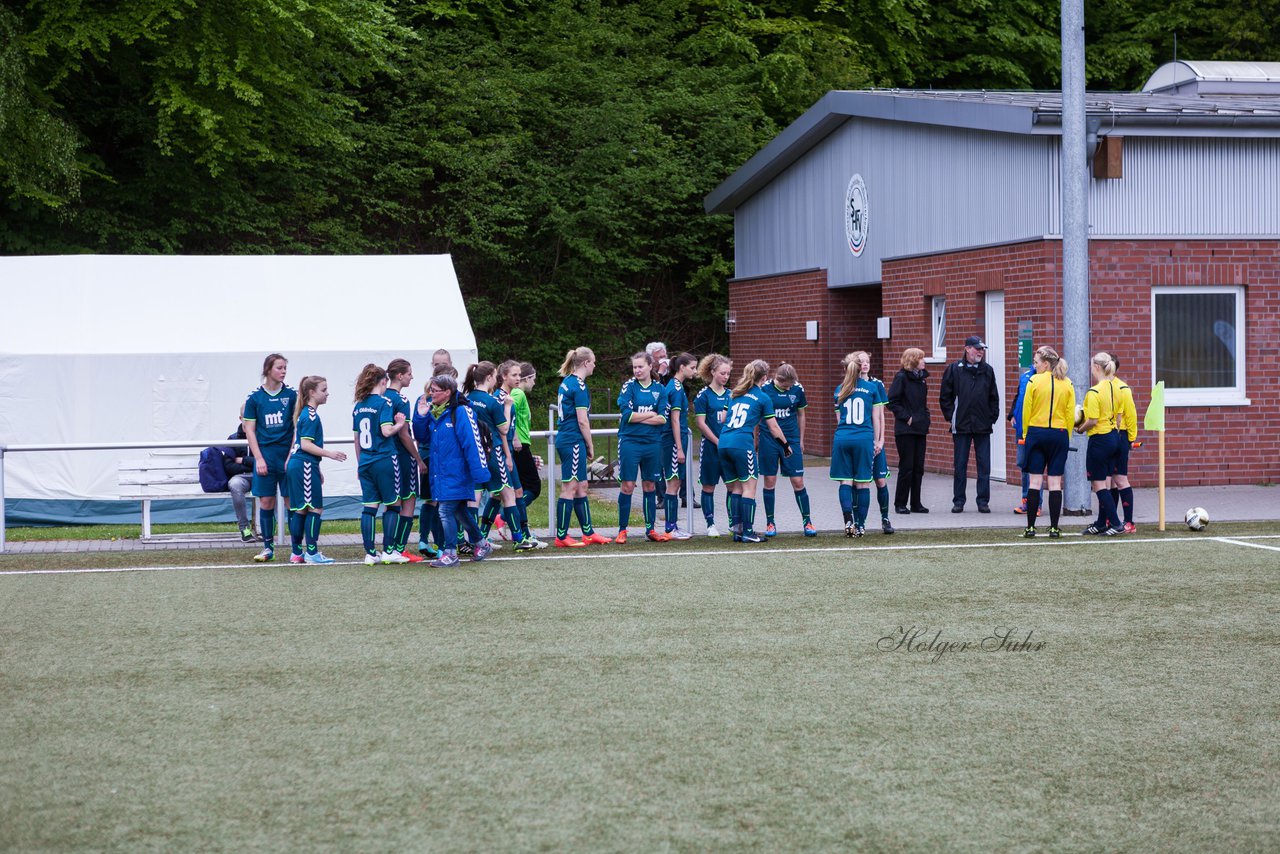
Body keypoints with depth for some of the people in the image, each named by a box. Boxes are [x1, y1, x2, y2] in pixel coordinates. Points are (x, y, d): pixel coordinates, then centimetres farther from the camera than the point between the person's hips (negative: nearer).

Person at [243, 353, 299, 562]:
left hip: (288, 453, 0)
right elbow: (249, 430, 4)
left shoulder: (292, 394, 1)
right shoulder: (254, 397, 2)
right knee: (266, 501, 2)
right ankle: (268, 547, 10)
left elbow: (298, 426, 3)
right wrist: (259, 458, -3)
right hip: (265, 454, 1)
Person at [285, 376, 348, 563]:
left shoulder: (306, 414, 18)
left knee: (299, 510, 10)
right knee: (315, 508, -6)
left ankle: (296, 553, 13)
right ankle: (312, 552, -5)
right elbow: (306, 444, -19)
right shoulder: (311, 416, -13)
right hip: (305, 466, -10)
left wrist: (317, 470, 27)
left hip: (296, 464, 10)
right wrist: (329, 454, -20)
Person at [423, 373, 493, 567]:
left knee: (446, 510, -9)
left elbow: (473, 442, -18)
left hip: (456, 474, -8)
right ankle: (481, 544, 32)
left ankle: (450, 554, 0)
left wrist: (479, 472, -21)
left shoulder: (461, 412, -15)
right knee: (459, 511, 16)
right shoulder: (433, 413, 9)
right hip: (439, 473, 8)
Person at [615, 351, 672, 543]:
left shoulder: (659, 389, 5)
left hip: (652, 443, 3)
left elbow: (663, 418, -4)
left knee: (650, 486, 9)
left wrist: (638, 417, -10)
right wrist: (651, 414, -6)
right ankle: (622, 530, 3)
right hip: (630, 442, -3)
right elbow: (627, 414, -12)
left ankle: (650, 529, 17)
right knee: (627, 486, -3)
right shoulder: (629, 386, -2)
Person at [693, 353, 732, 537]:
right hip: (710, 446, -4)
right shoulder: (703, 395, -5)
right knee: (709, 486, 3)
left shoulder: (731, 395, 9)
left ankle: (733, 522, 9)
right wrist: (718, 442, -11)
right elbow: (701, 423, -8)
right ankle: (710, 525, 10)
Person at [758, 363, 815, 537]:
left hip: (791, 439, 1)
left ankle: (807, 521, 7)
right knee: (769, 481, 3)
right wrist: (756, 440, 3)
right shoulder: (765, 389, -7)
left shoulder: (798, 389, -2)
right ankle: (770, 523, 13)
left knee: (798, 482, -1)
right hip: (769, 441, -1)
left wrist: (801, 440, 14)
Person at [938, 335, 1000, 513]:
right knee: (960, 465, 3)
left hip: (983, 425, 2)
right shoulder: (954, 369, 1)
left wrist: (993, 416, 4)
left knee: (984, 465, 1)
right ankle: (958, 501, 10)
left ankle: (983, 501, 7)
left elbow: (994, 397, 13)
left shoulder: (987, 370, 8)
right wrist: (951, 416, -2)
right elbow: (945, 396, 4)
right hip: (961, 425, -2)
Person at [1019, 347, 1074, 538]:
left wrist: (1025, 435, 8)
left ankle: (1030, 526, 1)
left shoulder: (1034, 381, -5)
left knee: (1035, 481, 1)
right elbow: (1071, 415, 4)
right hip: (1059, 434, 2)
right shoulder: (1067, 384, 3)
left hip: (1036, 432, -2)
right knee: (1055, 483, 3)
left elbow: (1026, 411, -2)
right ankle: (1054, 528, 1)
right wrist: (1067, 438, 12)